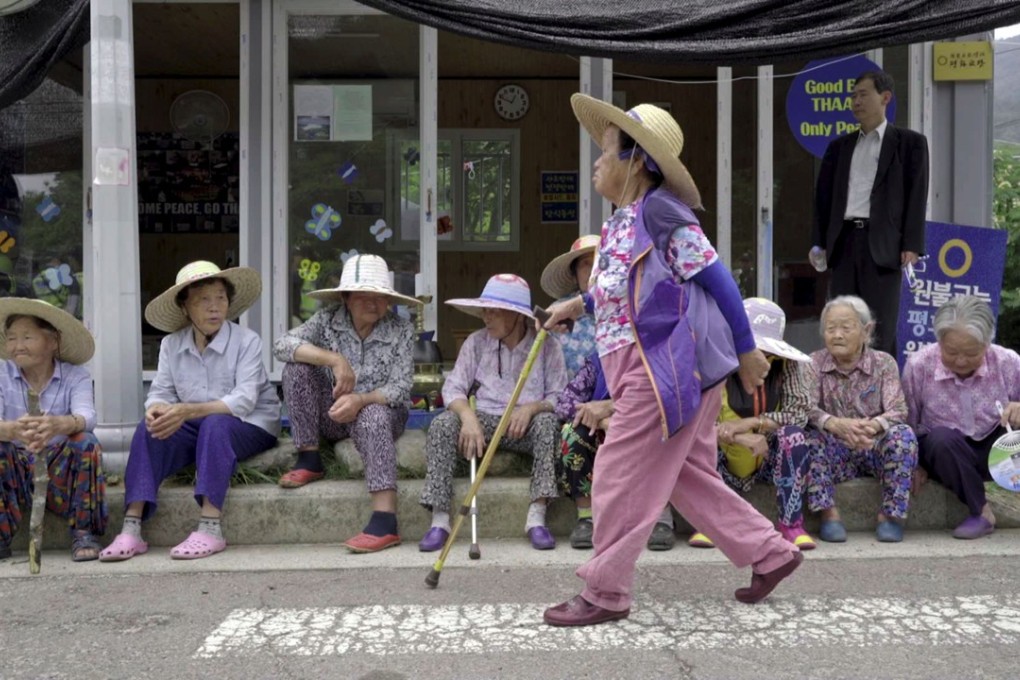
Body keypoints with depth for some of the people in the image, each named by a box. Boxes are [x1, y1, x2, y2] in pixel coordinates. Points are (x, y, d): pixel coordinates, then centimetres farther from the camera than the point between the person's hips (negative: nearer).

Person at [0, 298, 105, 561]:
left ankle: (83, 533, -19)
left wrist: (59, 425, -49)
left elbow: (86, 417, -25)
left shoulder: (75, 376, -5)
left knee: (85, 442, -29)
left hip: (60, 469, -1)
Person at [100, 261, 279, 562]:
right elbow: (160, 392, -2)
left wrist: (188, 411, -36)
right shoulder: (171, 345, 3)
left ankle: (210, 528, -40)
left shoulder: (247, 341, -12)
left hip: (251, 426, -4)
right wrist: (157, 408, -29)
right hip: (198, 429, 4)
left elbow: (244, 400, -22)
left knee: (215, 424, -36)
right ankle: (131, 530, -28)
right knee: (148, 429, -22)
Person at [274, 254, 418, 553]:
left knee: (371, 416, -38)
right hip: (332, 415, 3)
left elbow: (400, 388, -15)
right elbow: (282, 345, -21)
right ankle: (309, 459, -12)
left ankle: (386, 520, -47)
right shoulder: (328, 320, -6)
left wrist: (360, 400, -34)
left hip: (381, 411, -2)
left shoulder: (401, 330, -8)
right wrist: (335, 360, -31)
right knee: (297, 366, -19)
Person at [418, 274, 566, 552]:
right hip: (484, 421, 2)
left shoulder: (546, 345, -1)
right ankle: (440, 519, -26)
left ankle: (537, 517, -31)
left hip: (525, 425, -1)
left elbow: (559, 398, -3)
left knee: (548, 422, -33)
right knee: (442, 423, -26)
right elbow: (453, 387, -2)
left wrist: (532, 407, -24)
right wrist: (468, 416, -22)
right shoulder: (476, 342, 4)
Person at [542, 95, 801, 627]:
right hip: (650, 371, 10)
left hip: (667, 370, -10)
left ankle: (605, 594, 10)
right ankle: (770, 553, 27)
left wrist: (746, 351, -10)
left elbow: (716, 278, -13)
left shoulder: (660, 211, -14)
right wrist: (577, 306, 29)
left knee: (620, 478, -3)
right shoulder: (622, 222, 14)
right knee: (688, 477, 16)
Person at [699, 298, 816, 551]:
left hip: (768, 461, 2)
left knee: (793, 434, -27)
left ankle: (791, 523, -16)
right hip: (725, 462, -1)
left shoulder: (786, 366, -8)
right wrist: (740, 437, -39)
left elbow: (799, 413, -16)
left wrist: (751, 422, -29)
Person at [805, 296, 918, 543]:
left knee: (903, 434, -28)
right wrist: (836, 424, -38)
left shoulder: (884, 363, 0)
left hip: (876, 450, 0)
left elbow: (898, 411, -13)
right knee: (809, 435, -29)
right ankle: (828, 513, -21)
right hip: (836, 453, 0)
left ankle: (891, 513, -15)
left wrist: (874, 425, -38)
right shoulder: (815, 363, 0)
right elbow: (807, 409, -15)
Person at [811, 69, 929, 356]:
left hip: (882, 245, -4)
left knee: (881, 327, -3)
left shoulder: (910, 142, 6)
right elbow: (824, 195, 15)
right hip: (844, 242, 4)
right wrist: (819, 242, 6)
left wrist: (911, 246, -9)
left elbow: (917, 196, -1)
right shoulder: (839, 146, 17)